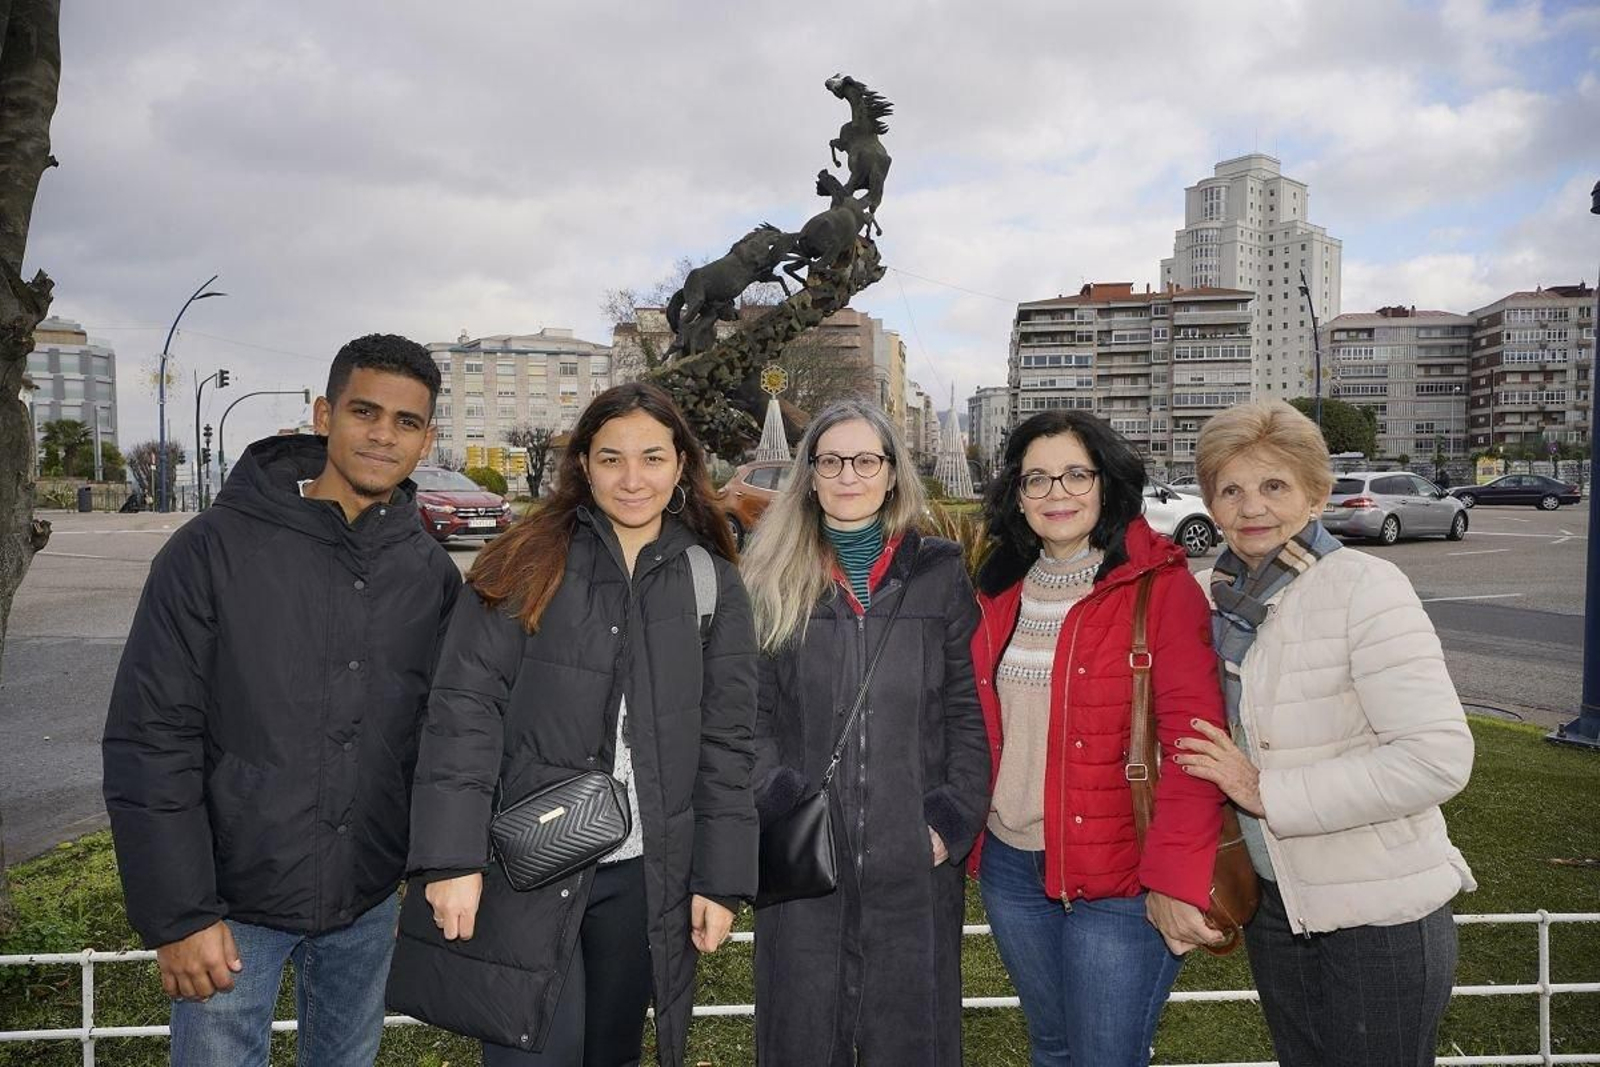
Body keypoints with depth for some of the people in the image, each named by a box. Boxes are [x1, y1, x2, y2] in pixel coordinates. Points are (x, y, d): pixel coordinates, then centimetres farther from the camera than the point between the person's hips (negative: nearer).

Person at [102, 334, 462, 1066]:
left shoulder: (433, 575, -1)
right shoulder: (215, 548, -12)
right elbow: (150, 742, -12)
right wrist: (177, 915, -13)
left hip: (368, 906, 4)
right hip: (234, 908, -3)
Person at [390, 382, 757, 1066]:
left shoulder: (713, 585, 4)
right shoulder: (530, 563, -3)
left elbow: (725, 745, 5)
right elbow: (465, 709, -8)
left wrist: (722, 880, 2)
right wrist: (451, 857, -14)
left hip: (646, 876, 3)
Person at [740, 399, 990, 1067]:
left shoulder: (939, 574, 4)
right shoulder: (774, 579, 5)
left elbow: (968, 711, 2)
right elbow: (754, 713, 3)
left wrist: (954, 821, -5)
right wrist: (782, 807, -9)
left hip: (915, 857, 0)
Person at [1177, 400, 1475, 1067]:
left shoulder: (1364, 588, -18)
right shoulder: (1221, 597, 1)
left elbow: (1439, 756, -25)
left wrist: (1267, 792, -23)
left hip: (1379, 920, -6)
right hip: (1273, 903, 6)